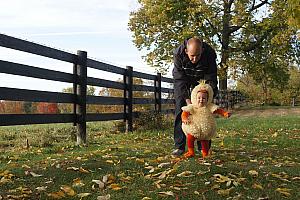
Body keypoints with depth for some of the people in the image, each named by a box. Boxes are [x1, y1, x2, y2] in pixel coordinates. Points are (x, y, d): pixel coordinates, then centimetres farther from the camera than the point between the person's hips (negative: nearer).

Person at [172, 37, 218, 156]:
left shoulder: (209, 54, -33)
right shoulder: (179, 54, -35)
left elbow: (211, 79, -26)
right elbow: (179, 79, -31)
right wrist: (187, 99, -37)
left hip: (201, 79, 1)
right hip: (182, 79, 0)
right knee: (180, 109, -11)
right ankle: (179, 146, -8)